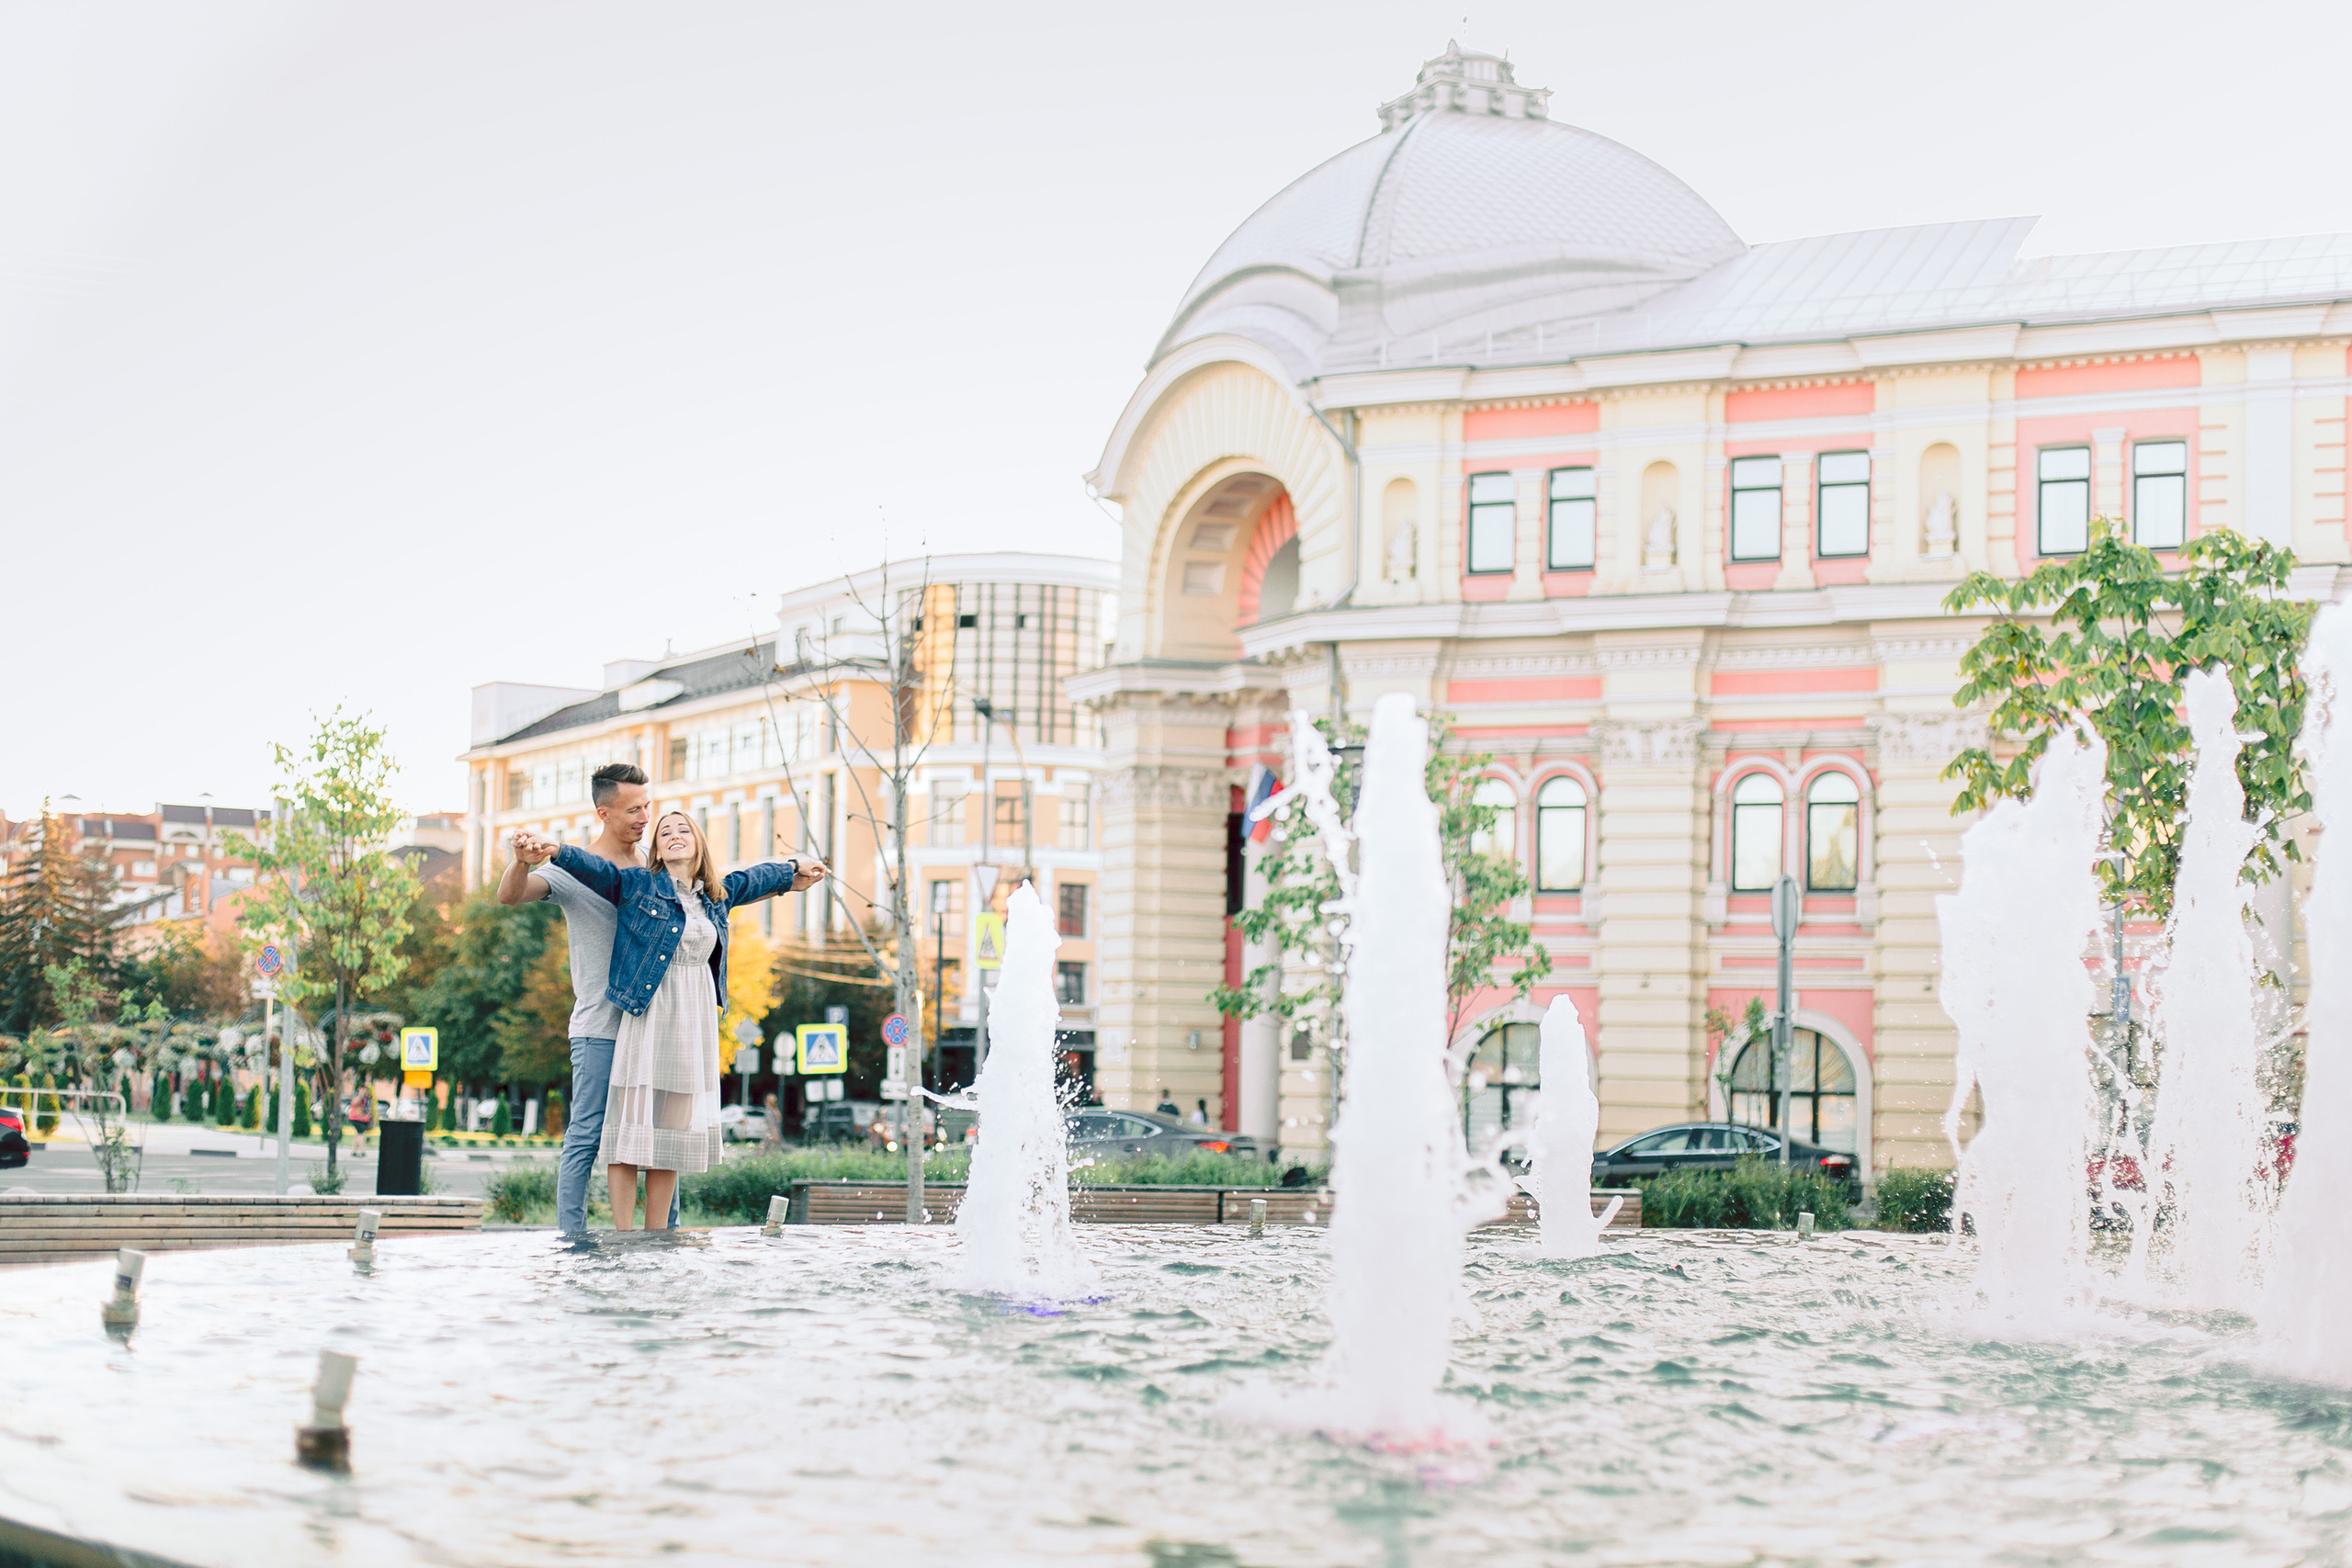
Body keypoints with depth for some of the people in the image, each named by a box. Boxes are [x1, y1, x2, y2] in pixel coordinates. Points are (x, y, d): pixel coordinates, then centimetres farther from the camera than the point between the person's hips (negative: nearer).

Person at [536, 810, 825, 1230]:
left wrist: (795, 870, 50)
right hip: (647, 1013, -5)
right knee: (632, 1123, -8)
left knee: (674, 1128, 4)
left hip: (695, 1019, 5)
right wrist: (556, 850, -30)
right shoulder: (638, 884, 1)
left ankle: (657, 1237, 8)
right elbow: (594, 868, -11)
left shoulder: (717, 895, 16)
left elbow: (753, 879, 34)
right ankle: (622, 1238, -5)